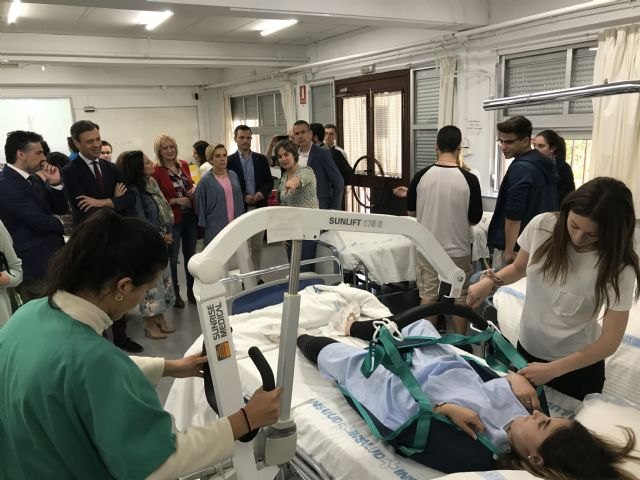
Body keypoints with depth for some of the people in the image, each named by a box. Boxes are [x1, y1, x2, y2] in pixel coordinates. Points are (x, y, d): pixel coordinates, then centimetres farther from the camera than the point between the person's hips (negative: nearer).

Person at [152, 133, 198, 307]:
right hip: (171, 219, -5)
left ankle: (191, 291, 28)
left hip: (190, 216, 5)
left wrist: (193, 189, -3)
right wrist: (176, 201, -18)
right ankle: (175, 294, 21)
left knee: (190, 254, 14)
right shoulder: (156, 171, -12)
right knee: (172, 257, 5)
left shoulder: (184, 165, 4)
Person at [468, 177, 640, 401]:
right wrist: (490, 280, -16)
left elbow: (609, 341, -19)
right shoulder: (542, 225, -16)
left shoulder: (619, 268, -23)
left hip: (577, 366, -3)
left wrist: (553, 370, -23)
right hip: (527, 349, 3)